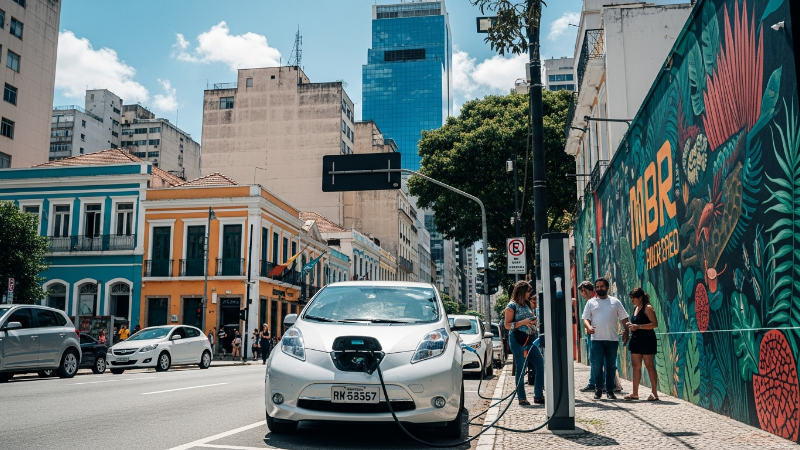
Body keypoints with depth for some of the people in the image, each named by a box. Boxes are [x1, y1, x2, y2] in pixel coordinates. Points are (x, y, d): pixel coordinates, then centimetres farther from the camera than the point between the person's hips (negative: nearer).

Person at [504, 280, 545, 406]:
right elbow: (507, 325, -10)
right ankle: (522, 398, 4)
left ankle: (538, 396, 8)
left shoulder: (527, 304, 18)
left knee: (540, 364, 0)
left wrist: (533, 323, 6)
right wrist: (523, 322, -19)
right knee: (520, 369, -4)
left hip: (530, 338, 7)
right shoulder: (512, 305, -5)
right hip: (518, 339, -7)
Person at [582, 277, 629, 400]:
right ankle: (598, 389, 9)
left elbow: (624, 318, 11)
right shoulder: (591, 302, 10)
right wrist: (588, 327, -15)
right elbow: (585, 318, 6)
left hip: (612, 339, 1)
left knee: (611, 366, 5)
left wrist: (625, 333, 1)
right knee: (597, 365, -4)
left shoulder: (615, 302, 11)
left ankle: (610, 391, 13)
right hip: (597, 339, -1)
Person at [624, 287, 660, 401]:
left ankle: (654, 394, 1)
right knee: (636, 366, 8)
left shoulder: (648, 308, -10)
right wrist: (631, 325, 7)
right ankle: (635, 393, 13)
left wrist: (638, 326, -22)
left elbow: (655, 324, -18)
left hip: (647, 340, -9)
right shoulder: (636, 308, 15)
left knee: (650, 366, -4)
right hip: (636, 340, 9)